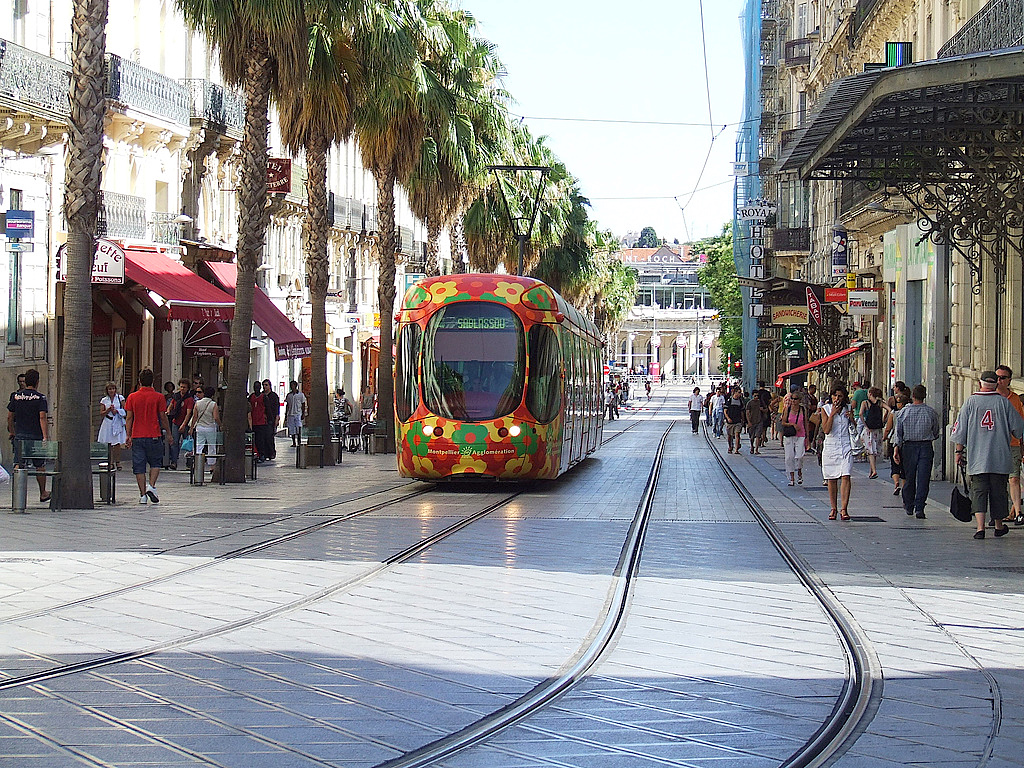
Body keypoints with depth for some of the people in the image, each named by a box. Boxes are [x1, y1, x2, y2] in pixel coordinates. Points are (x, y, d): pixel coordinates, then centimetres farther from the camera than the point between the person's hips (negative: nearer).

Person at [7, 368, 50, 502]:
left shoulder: (16, 396, 6)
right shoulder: (40, 398, -6)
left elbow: (9, 417, 10)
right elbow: (42, 417, -15)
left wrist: (12, 432, 23)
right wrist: (45, 437, -18)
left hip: (19, 436, 2)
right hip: (36, 436, -2)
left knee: (18, 465, -2)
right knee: (40, 466, 12)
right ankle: (43, 493, 24)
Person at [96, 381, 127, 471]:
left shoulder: (120, 398, 6)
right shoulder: (104, 400, 9)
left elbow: (125, 410, 5)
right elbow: (101, 413, 6)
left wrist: (116, 411, -10)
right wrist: (109, 409, -9)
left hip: (118, 423, -2)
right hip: (107, 423, 2)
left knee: (117, 443, -9)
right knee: (109, 444, 0)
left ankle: (118, 462, 3)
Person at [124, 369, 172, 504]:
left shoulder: (132, 397, 2)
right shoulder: (158, 397, -3)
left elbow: (129, 418, 2)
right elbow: (163, 417, 0)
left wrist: (129, 436, 7)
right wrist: (168, 434, 10)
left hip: (137, 436, 1)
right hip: (154, 436, -1)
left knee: (139, 467, 5)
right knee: (155, 463, 14)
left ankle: (143, 495, 3)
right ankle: (151, 486, -6)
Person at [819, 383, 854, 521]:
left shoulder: (848, 408, 6)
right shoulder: (826, 409, 0)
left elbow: (855, 428, 14)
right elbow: (826, 430, -11)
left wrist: (851, 418, -5)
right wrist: (833, 414, -17)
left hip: (846, 447, 0)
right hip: (830, 446, 0)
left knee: (846, 477, -13)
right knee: (832, 479, 4)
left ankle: (844, 508, -13)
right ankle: (834, 508, 16)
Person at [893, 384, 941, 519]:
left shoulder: (904, 411, 0)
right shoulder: (931, 412, -1)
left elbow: (898, 432, -2)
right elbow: (936, 433, 7)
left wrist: (896, 448, -1)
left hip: (909, 447, 1)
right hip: (926, 447, -1)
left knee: (909, 478, 13)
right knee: (923, 479, -1)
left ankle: (909, 506, 24)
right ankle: (919, 508, -9)